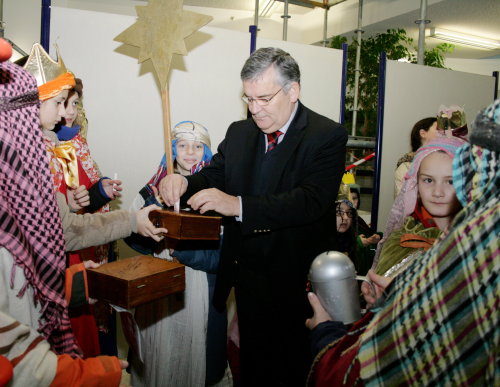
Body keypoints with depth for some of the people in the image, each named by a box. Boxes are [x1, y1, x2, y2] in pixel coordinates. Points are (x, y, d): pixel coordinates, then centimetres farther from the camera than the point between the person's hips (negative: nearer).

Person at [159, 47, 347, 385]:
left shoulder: (327, 136, -13)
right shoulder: (239, 133, 6)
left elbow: (311, 200, -25)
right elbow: (214, 175, 2)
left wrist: (238, 205, -34)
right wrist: (183, 183, -21)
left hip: (298, 282, -4)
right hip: (247, 278, 5)